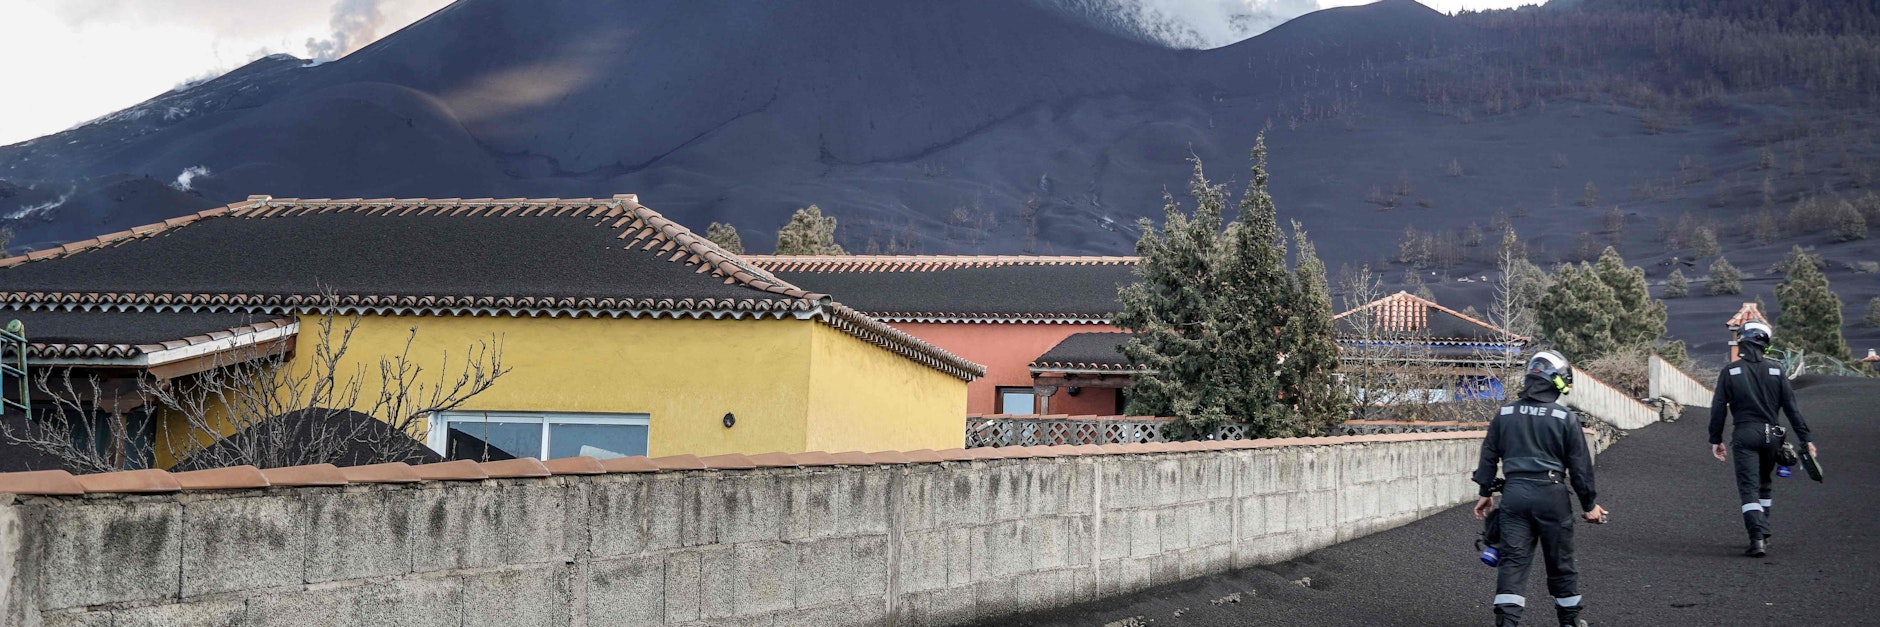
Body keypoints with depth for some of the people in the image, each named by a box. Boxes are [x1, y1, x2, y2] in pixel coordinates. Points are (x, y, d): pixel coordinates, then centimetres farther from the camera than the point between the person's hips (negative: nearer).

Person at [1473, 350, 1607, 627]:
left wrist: (1486, 493, 22)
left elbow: (1489, 456, 11)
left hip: (1514, 492, 2)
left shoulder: (1504, 414, 6)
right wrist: (1589, 505, 9)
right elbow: (1580, 465, 0)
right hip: (1551, 494, -2)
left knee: (1513, 560, 1)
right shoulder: (1566, 419, -4)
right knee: (1560, 562, 11)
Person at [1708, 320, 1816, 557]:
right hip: (1771, 436, 3)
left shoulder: (1730, 371, -1)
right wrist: (1806, 438, 6)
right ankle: (1763, 534, 21)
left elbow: (1718, 408, -2)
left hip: (1745, 435, -3)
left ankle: (1757, 538, -21)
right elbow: (1791, 407, 3)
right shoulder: (1776, 370, 4)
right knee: (1763, 486, 20)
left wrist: (1715, 440, 6)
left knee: (1749, 488, -6)